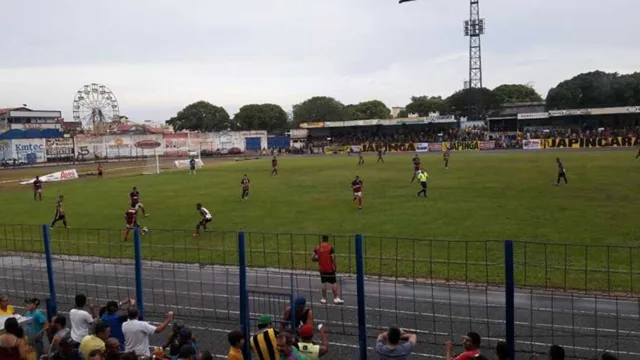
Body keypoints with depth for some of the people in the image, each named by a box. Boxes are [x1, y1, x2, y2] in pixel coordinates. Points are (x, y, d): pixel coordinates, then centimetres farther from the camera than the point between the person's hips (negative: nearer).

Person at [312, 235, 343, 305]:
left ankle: (324, 299, 12)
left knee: (324, 283, 10)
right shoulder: (330, 247, -11)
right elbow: (333, 258, -15)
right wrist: (335, 267, -4)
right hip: (330, 268, -3)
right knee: (334, 283, 3)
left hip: (322, 268, 3)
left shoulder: (318, 248, -1)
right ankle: (336, 298, 2)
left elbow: (313, 259, 1)